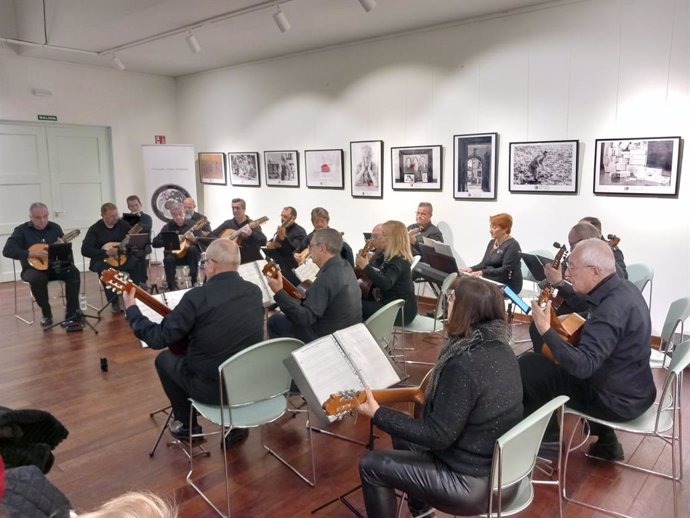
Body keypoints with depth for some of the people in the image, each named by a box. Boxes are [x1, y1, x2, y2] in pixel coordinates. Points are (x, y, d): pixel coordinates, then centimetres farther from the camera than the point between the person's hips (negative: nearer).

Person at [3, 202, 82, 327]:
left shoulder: (55, 227, 8)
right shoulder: (21, 230, -2)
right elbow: (7, 250, -14)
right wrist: (31, 253, -24)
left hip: (55, 266, 3)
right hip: (33, 267, -3)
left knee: (73, 272, -26)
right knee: (37, 279, -37)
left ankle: (72, 312, -23)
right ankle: (46, 315, -17)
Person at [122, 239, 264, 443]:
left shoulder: (198, 296, -19)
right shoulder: (255, 291, -2)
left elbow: (158, 339, -13)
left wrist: (131, 309, 1)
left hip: (211, 388, -4)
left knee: (164, 358, 21)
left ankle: (187, 425, 31)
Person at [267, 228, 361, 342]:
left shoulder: (328, 277, -28)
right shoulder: (345, 265, 0)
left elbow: (305, 318, -31)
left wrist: (279, 293, -31)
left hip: (327, 337, -9)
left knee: (274, 321, 7)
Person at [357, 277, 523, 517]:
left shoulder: (464, 363, -29)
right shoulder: (500, 348, -2)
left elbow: (438, 436, -24)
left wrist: (377, 414, -19)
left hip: (477, 484, -9)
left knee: (371, 465, 1)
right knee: (403, 433, 23)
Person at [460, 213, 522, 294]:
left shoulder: (512, 245, -11)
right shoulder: (492, 242, 14)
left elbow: (505, 270, -20)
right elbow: (484, 263, 13)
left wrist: (483, 272, -30)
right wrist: (471, 269, -8)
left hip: (508, 286, -7)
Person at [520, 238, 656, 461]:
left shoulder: (612, 309, -30)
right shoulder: (623, 288, -1)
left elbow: (583, 366, -36)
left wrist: (546, 331, -33)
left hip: (618, 401, -9)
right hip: (632, 389, 9)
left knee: (527, 368, -9)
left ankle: (546, 439, 15)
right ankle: (605, 441, 28)